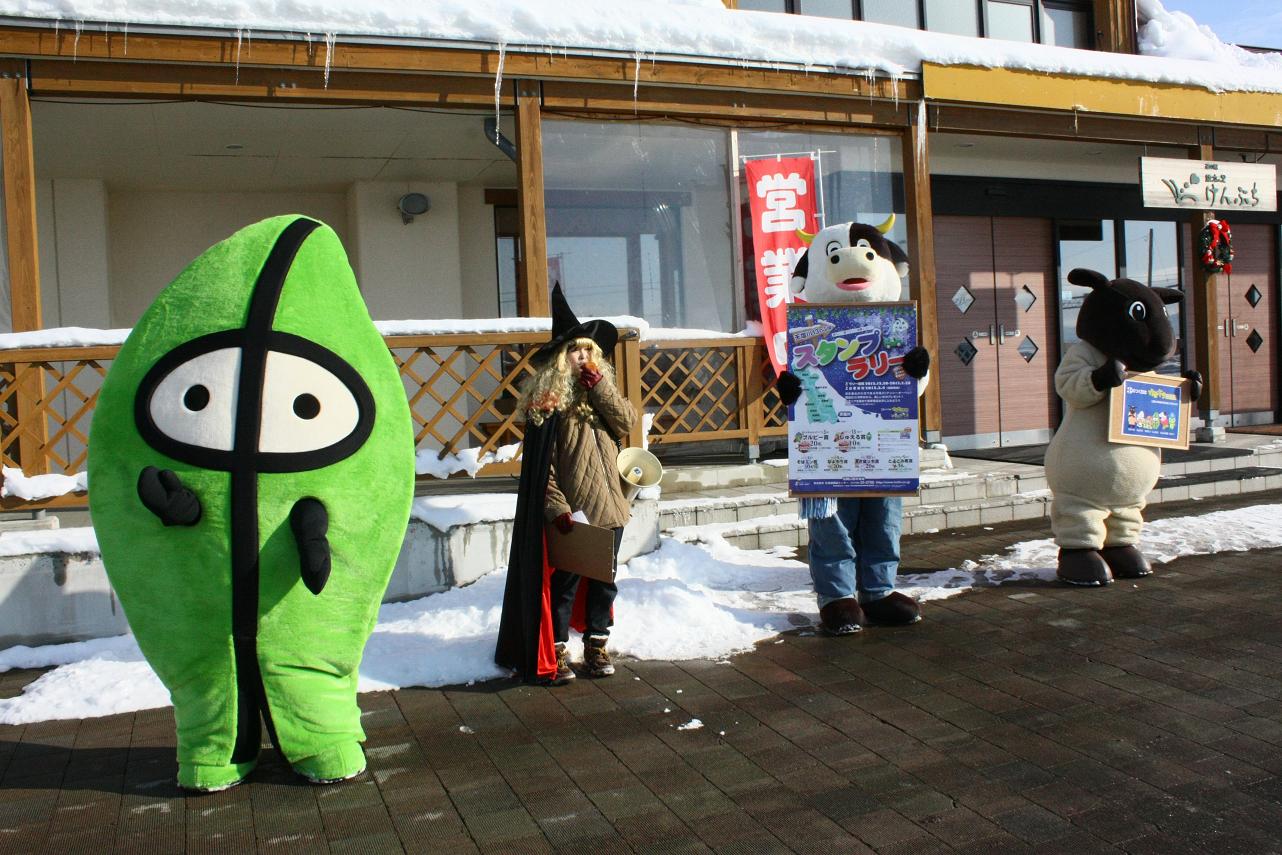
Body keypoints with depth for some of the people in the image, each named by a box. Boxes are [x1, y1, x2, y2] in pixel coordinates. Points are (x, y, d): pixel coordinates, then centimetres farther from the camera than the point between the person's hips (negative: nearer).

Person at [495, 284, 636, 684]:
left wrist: (600, 385, -13)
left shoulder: (600, 391, 11)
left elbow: (627, 421, -5)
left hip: (607, 507, 6)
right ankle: (553, 655, 15)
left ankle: (597, 645, 27)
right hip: (569, 512, -6)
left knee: (603, 580, 14)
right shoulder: (546, 401, -9)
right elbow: (540, 465, -12)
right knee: (563, 582, 3)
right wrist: (557, 508, -19)